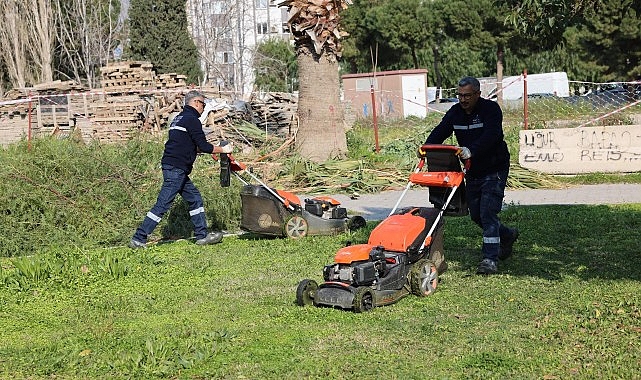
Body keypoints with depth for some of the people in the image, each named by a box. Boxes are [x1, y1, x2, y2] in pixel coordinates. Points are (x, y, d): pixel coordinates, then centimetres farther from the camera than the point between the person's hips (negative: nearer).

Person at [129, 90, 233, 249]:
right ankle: (138, 238, -6)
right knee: (163, 204, -8)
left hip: (176, 169, 10)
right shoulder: (191, 119, -11)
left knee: (194, 199, 14)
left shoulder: (179, 118, 19)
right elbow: (202, 146, -13)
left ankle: (202, 235, 18)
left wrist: (213, 148, 23)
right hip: (176, 169, -10)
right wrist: (222, 150, 1)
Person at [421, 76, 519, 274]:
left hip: (494, 170, -7)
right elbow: (440, 131, -8)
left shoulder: (491, 109, -16)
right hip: (472, 171, 7)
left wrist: (471, 150, -49)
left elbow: (491, 135, -32)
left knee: (487, 213, -14)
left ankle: (490, 259, -11)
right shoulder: (455, 112, 2)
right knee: (476, 215, 13)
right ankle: (507, 235, 38)